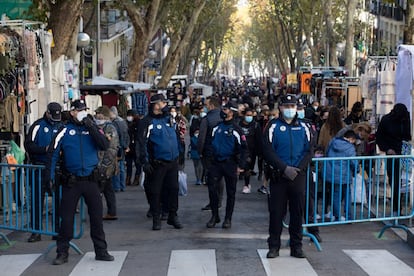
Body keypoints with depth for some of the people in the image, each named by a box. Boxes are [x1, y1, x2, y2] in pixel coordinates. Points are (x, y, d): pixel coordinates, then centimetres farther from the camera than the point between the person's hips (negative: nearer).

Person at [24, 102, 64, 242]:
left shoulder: (61, 127, 9)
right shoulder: (38, 126, -2)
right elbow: (28, 145, -8)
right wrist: (45, 149, -21)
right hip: (39, 169, -3)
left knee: (58, 199, 5)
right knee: (37, 200, 1)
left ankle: (58, 230, 14)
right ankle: (36, 231, 8)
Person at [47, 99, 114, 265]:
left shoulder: (92, 129, 6)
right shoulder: (65, 131, 1)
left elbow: (105, 146, -9)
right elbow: (53, 154, 0)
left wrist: (91, 127, -15)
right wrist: (50, 177, -6)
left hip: (91, 180, 2)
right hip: (71, 181, -1)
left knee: (96, 217, 5)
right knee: (66, 218, 1)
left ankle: (101, 251, 15)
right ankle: (62, 253, 11)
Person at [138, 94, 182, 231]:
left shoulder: (169, 119, 11)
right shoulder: (148, 122, -9)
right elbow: (142, 142, -12)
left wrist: (178, 154, 18)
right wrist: (145, 162, -16)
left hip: (173, 162, 6)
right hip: (157, 163, -6)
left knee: (173, 189, 9)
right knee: (155, 191, 2)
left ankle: (173, 216, 20)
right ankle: (156, 218, 12)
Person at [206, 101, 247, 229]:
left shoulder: (236, 129, -6)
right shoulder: (216, 127, 8)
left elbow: (244, 149, -4)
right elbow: (210, 143, 17)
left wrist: (241, 166, -9)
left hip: (230, 164, -4)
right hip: (216, 163, 4)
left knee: (231, 192, 4)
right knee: (212, 189, -2)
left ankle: (228, 218, 14)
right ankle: (214, 216, 11)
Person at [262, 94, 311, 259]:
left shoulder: (303, 127, 9)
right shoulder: (273, 127, 2)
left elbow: (308, 151, 6)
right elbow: (268, 151, -6)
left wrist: (299, 168, -10)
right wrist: (285, 168, -14)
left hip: (298, 176, 2)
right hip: (278, 176, -2)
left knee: (297, 211, 5)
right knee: (276, 212, 0)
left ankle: (296, 246, 13)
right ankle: (274, 246, 9)